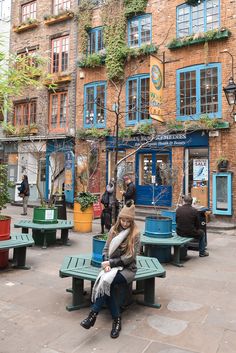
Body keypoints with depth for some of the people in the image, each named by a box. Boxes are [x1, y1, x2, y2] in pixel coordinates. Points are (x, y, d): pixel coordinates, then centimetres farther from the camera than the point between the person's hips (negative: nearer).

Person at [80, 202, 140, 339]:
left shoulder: (135, 234, -8)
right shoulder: (114, 230, 5)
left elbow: (129, 257, -12)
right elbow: (106, 249, 7)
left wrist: (110, 263, -15)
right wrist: (106, 263, -12)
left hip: (127, 268, -4)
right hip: (112, 265, 4)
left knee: (106, 281, -31)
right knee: (106, 283, -29)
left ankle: (93, 314, -20)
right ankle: (117, 319, -17)